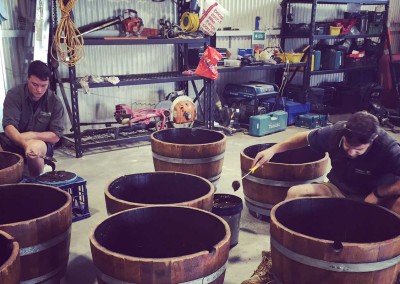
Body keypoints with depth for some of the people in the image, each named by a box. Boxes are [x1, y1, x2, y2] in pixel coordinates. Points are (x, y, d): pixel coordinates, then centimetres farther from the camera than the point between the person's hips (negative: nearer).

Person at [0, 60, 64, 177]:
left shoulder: (55, 102, -10)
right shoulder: (14, 95, -12)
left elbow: (56, 136, -10)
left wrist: (31, 135, -25)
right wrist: (25, 144, -41)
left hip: (42, 142, 0)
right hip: (14, 141, 1)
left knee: (36, 147, -37)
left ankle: (35, 180, -10)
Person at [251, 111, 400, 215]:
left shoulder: (387, 148, -28)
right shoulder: (336, 132, -18)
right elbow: (305, 137, 1)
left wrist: (377, 194, -31)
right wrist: (273, 149, -7)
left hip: (377, 198, -2)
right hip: (338, 190, 3)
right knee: (295, 193, -23)